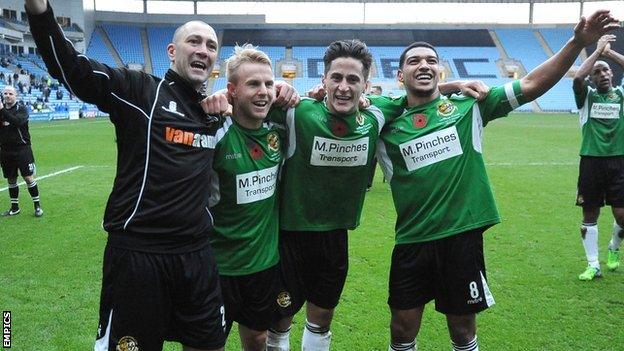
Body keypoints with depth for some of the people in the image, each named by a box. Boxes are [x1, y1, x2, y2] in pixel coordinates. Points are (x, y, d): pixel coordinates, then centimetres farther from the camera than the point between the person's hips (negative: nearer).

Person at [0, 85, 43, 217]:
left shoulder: (21, 109, -3)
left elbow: (17, 121, -23)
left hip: (22, 149, -4)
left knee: (28, 177, -5)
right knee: (11, 180, 12)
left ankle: (37, 206, 7)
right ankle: (14, 208, 24)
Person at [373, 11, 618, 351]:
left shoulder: (468, 105, 1)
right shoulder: (389, 126, 2)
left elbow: (531, 85, -1)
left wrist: (577, 43, -11)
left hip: (462, 236, 0)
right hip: (412, 241, 1)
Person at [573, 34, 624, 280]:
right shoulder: (587, 96, 6)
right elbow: (577, 78, -15)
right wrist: (597, 51, -11)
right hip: (591, 161, -1)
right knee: (590, 214, 4)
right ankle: (593, 265, 15)